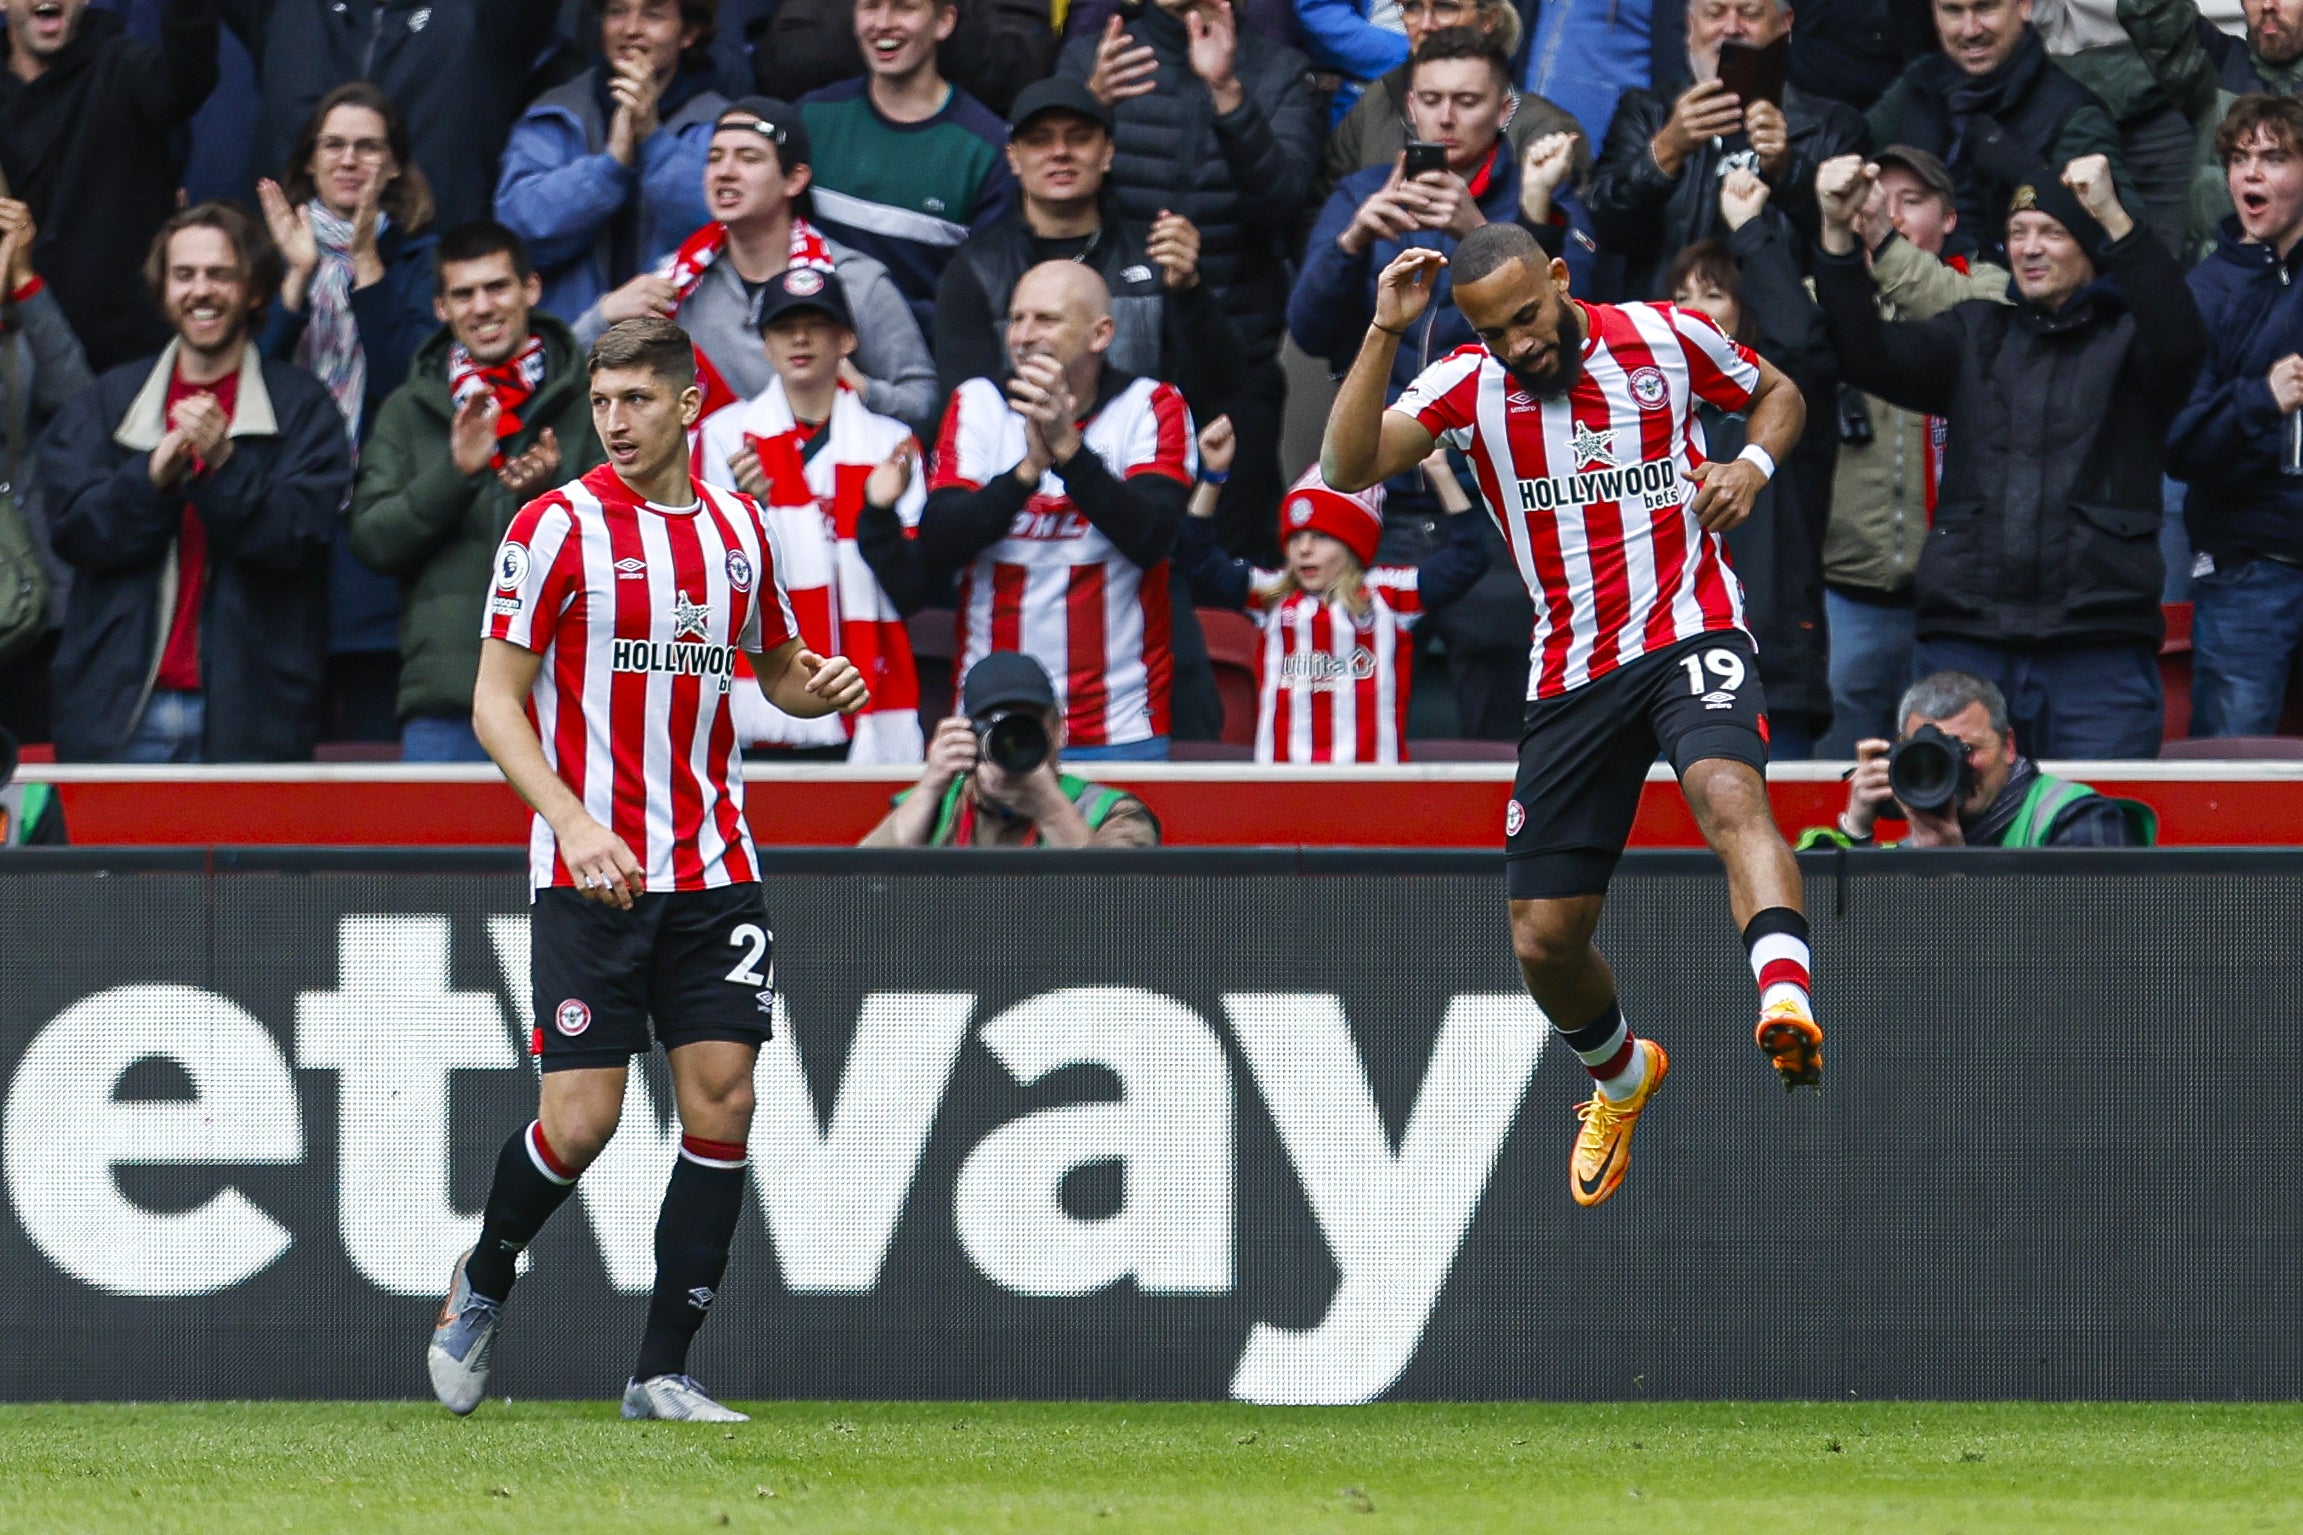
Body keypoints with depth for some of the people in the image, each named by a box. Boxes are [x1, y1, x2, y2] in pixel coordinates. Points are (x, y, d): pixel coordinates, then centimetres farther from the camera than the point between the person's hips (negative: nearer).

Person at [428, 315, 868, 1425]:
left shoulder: (737, 526, 9)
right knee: (579, 1120, -8)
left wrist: (818, 685, -1)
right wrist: (574, 823, -22)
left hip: (712, 873, 4)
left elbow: (777, 668, 24)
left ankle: (662, 1373, 3)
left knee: (723, 1102, -4)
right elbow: (495, 702, -8)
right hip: (590, 871, -4)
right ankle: (484, 1284, 22)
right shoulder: (558, 525, -6)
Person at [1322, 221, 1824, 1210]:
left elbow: (1777, 394, 18)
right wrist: (1385, 333, -22)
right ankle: (1620, 1076, 37)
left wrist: (1753, 465, -3)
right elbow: (1347, 467, -15)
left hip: (1689, 635, -3)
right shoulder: (1468, 388, -1)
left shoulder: (1666, 338, -1)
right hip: (1569, 676, 3)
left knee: (1730, 798, -36)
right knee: (1544, 942, 5)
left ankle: (1788, 1006, -56)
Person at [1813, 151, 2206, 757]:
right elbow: (1869, 358, 5)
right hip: (1967, 634, 3)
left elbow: (2180, 340, -15)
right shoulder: (1975, 337, 18)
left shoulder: (2126, 338, 7)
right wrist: (1838, 237, -9)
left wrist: (2115, 220, -27)